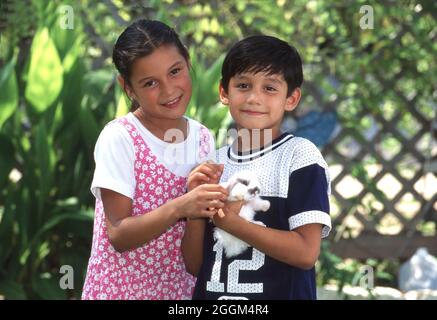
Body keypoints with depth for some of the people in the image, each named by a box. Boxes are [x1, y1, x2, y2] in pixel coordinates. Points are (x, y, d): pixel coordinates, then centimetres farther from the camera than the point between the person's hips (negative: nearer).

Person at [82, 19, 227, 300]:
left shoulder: (203, 139, -2)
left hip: (179, 287, 4)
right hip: (119, 288, -4)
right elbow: (119, 235, -18)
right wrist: (180, 207, -30)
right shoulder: (119, 138, -14)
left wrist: (204, 208, -19)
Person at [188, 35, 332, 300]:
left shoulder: (300, 155, -10)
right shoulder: (212, 165, 1)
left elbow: (307, 252, -18)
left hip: (281, 291, -4)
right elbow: (195, 265, 3)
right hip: (211, 292, 4)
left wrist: (230, 222, -19)